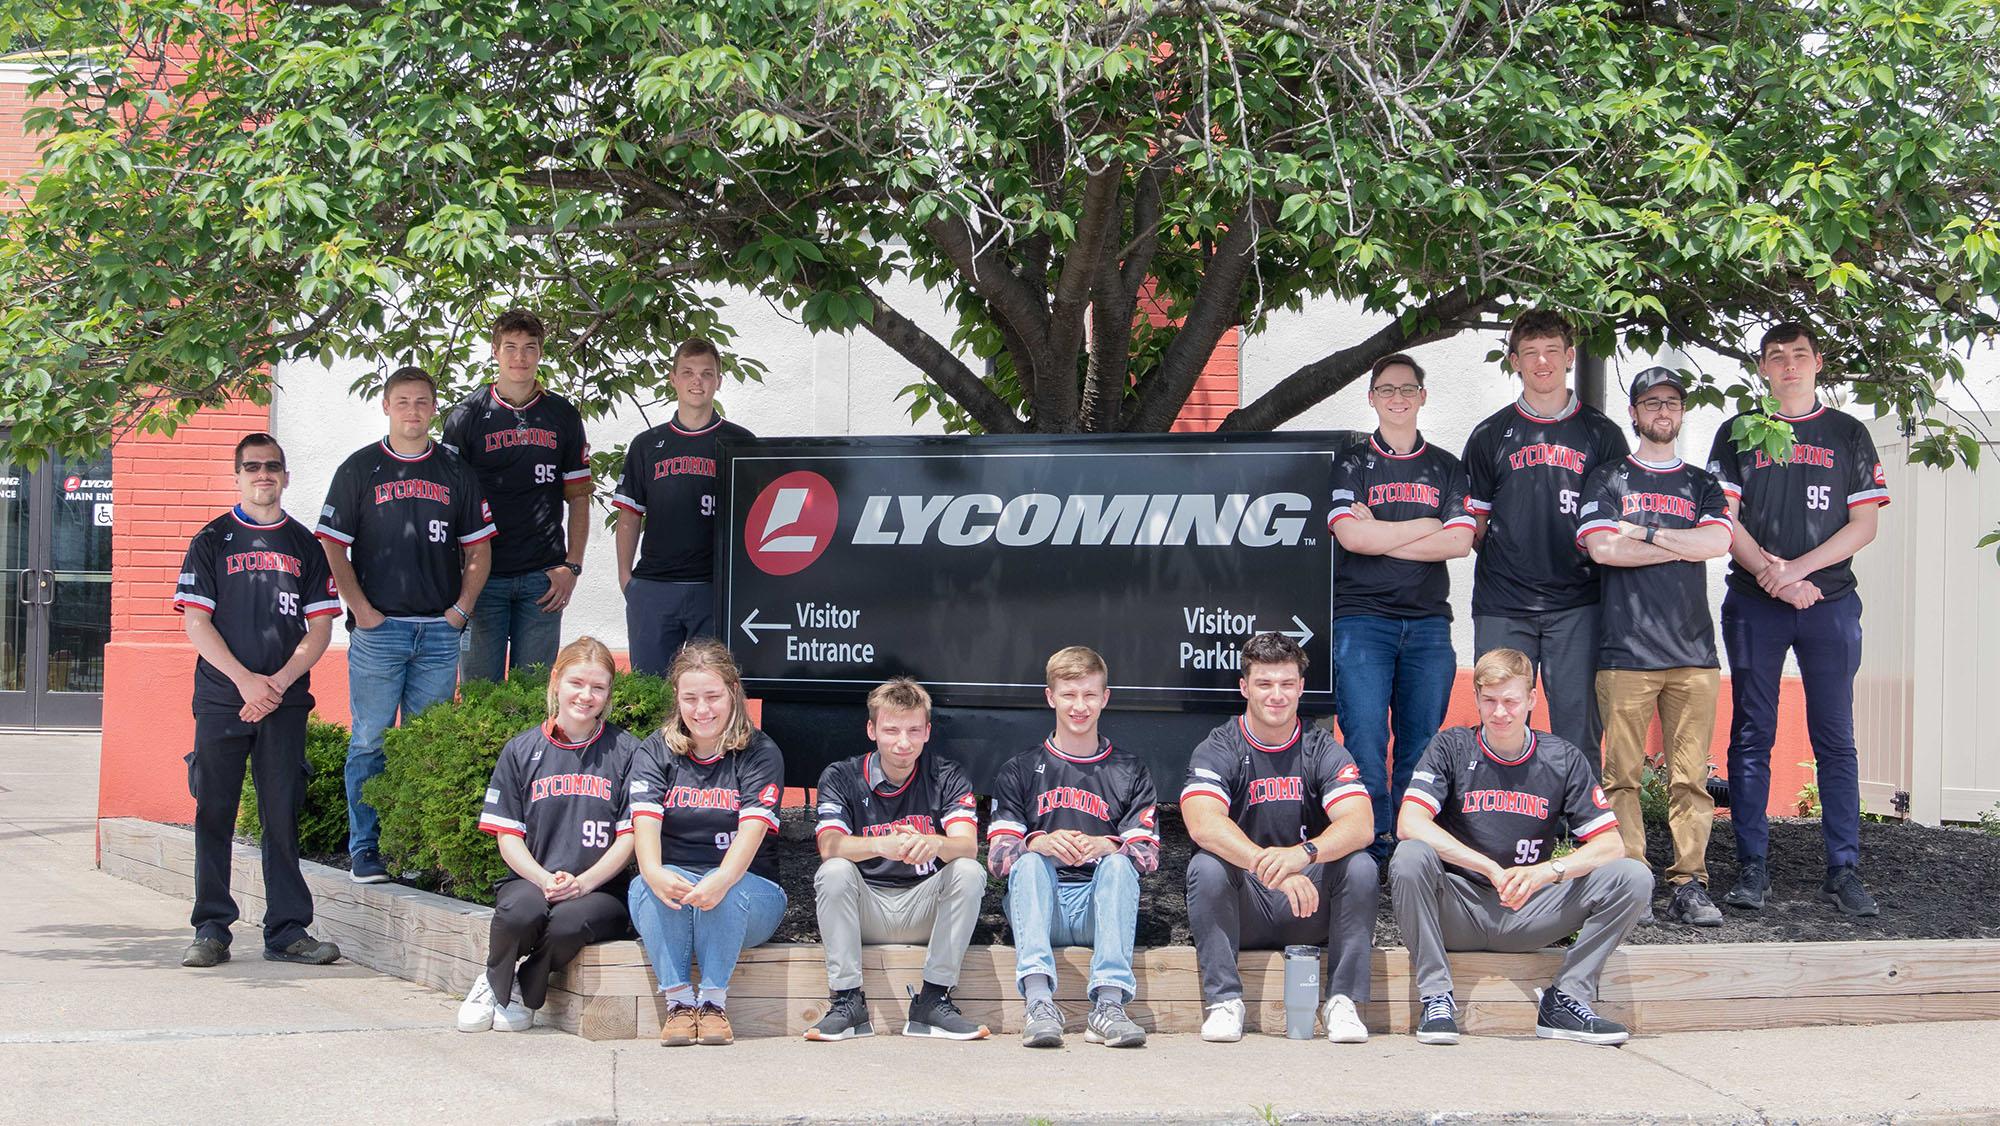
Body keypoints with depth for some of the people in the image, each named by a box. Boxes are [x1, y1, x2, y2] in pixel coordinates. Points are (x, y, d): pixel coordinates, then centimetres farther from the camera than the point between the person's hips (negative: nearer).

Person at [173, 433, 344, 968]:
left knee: (282, 814, 1)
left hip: (285, 700, 1)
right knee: (215, 813, 0)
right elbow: (195, 621, 0)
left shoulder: (304, 545, 11)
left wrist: (279, 681, -8)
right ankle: (211, 930, 5)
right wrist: (245, 679, -11)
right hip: (221, 697, -1)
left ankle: (287, 930, 4)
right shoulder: (212, 540, 6)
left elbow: (320, 627, 7)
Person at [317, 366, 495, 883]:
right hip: (378, 627, -2)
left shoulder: (456, 472, 11)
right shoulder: (360, 469, 4)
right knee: (370, 742, -2)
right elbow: (333, 547, 2)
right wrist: (361, 609, -7)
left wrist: (462, 607, 1)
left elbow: (478, 549, 14)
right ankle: (364, 849, 4)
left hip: (440, 629, 2)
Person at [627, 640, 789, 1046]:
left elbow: (752, 830, -16)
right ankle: (679, 1002, -29)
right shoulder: (656, 751, 7)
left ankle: (714, 1002, -25)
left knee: (728, 891, -36)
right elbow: (646, 821, -10)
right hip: (670, 879, 1)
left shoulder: (760, 753, 0)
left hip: (747, 890, -1)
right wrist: (653, 872, -34)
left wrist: (720, 881, -38)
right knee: (651, 886, -33)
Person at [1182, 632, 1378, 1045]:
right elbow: (1204, 825, -24)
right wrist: (1270, 867, -40)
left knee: (1361, 867, -24)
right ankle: (1224, 1000, -22)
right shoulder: (1218, 750, -4)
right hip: (1243, 911, -1)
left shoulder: (1323, 751, 1)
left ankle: (1343, 1002, -18)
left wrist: (1303, 853, -37)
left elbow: (1360, 825, -16)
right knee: (1205, 866, -29)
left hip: (1310, 913, 1)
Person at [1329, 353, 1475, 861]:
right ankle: (1372, 844, -5)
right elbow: (1352, 536, -8)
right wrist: (1427, 525, -2)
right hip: (1362, 618, -2)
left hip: (1428, 622, 2)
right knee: (1365, 736, -9)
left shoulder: (1446, 468, 14)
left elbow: (1459, 542, -1)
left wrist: (1381, 538, -7)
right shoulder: (1349, 465, 8)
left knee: (1421, 740, 2)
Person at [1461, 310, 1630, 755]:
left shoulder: (1601, 434, 8)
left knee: (1578, 726, -1)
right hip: (1502, 605, 1)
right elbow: (1472, 525, 13)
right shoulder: (1491, 435, 10)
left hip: (1576, 605, -1)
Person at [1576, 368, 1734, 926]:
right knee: (1622, 775, -6)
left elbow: (1717, 541, 0)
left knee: (1690, 776, -3)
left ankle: (1689, 885, -1)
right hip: (1625, 649, -2)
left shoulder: (1702, 484, 19)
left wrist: (1643, 532, -3)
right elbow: (1602, 548, -5)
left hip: (1693, 650, 2)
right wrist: (1685, 543, -1)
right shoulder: (1608, 480, 12)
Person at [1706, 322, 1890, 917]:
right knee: (1752, 735, 0)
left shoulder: (1849, 434, 11)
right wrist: (1772, 574, -11)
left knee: (1835, 738, -1)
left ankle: (1844, 870, 1)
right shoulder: (1738, 433, 10)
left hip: (1831, 602, 0)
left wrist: (1798, 567, -10)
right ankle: (1752, 867, 5)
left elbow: (1865, 524, 3)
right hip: (1753, 605, 0)